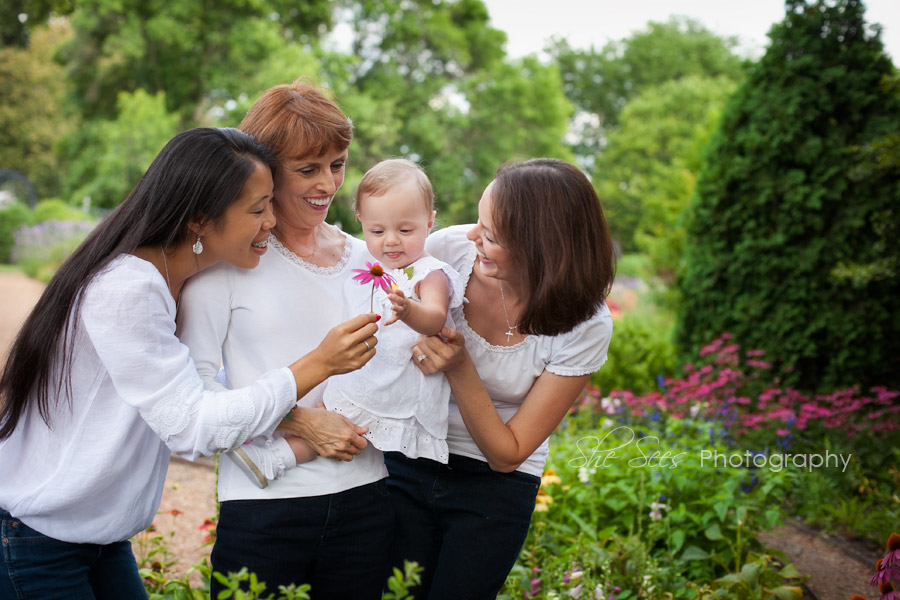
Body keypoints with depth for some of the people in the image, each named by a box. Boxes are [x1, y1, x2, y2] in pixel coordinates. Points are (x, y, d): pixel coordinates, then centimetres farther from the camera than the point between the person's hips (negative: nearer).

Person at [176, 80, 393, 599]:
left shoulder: (366, 259, 10)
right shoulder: (229, 257, -3)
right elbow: (194, 380, -9)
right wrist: (297, 422, -15)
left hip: (364, 498, 4)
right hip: (262, 504, -4)